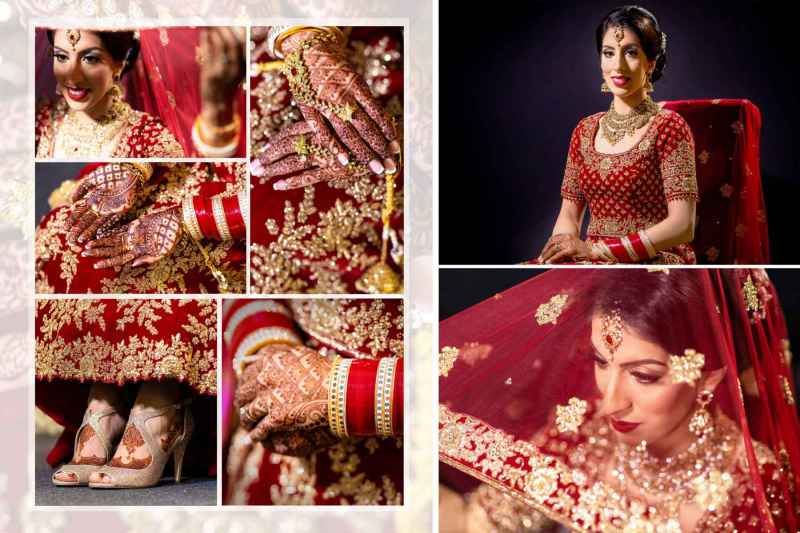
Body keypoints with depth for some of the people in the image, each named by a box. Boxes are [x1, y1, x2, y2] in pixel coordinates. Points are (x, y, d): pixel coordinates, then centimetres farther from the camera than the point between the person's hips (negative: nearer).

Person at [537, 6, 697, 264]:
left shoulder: (668, 125, -5)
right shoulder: (585, 130, 12)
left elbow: (682, 226, -13)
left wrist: (596, 249, -19)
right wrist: (561, 247, -11)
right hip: (598, 262, 5)